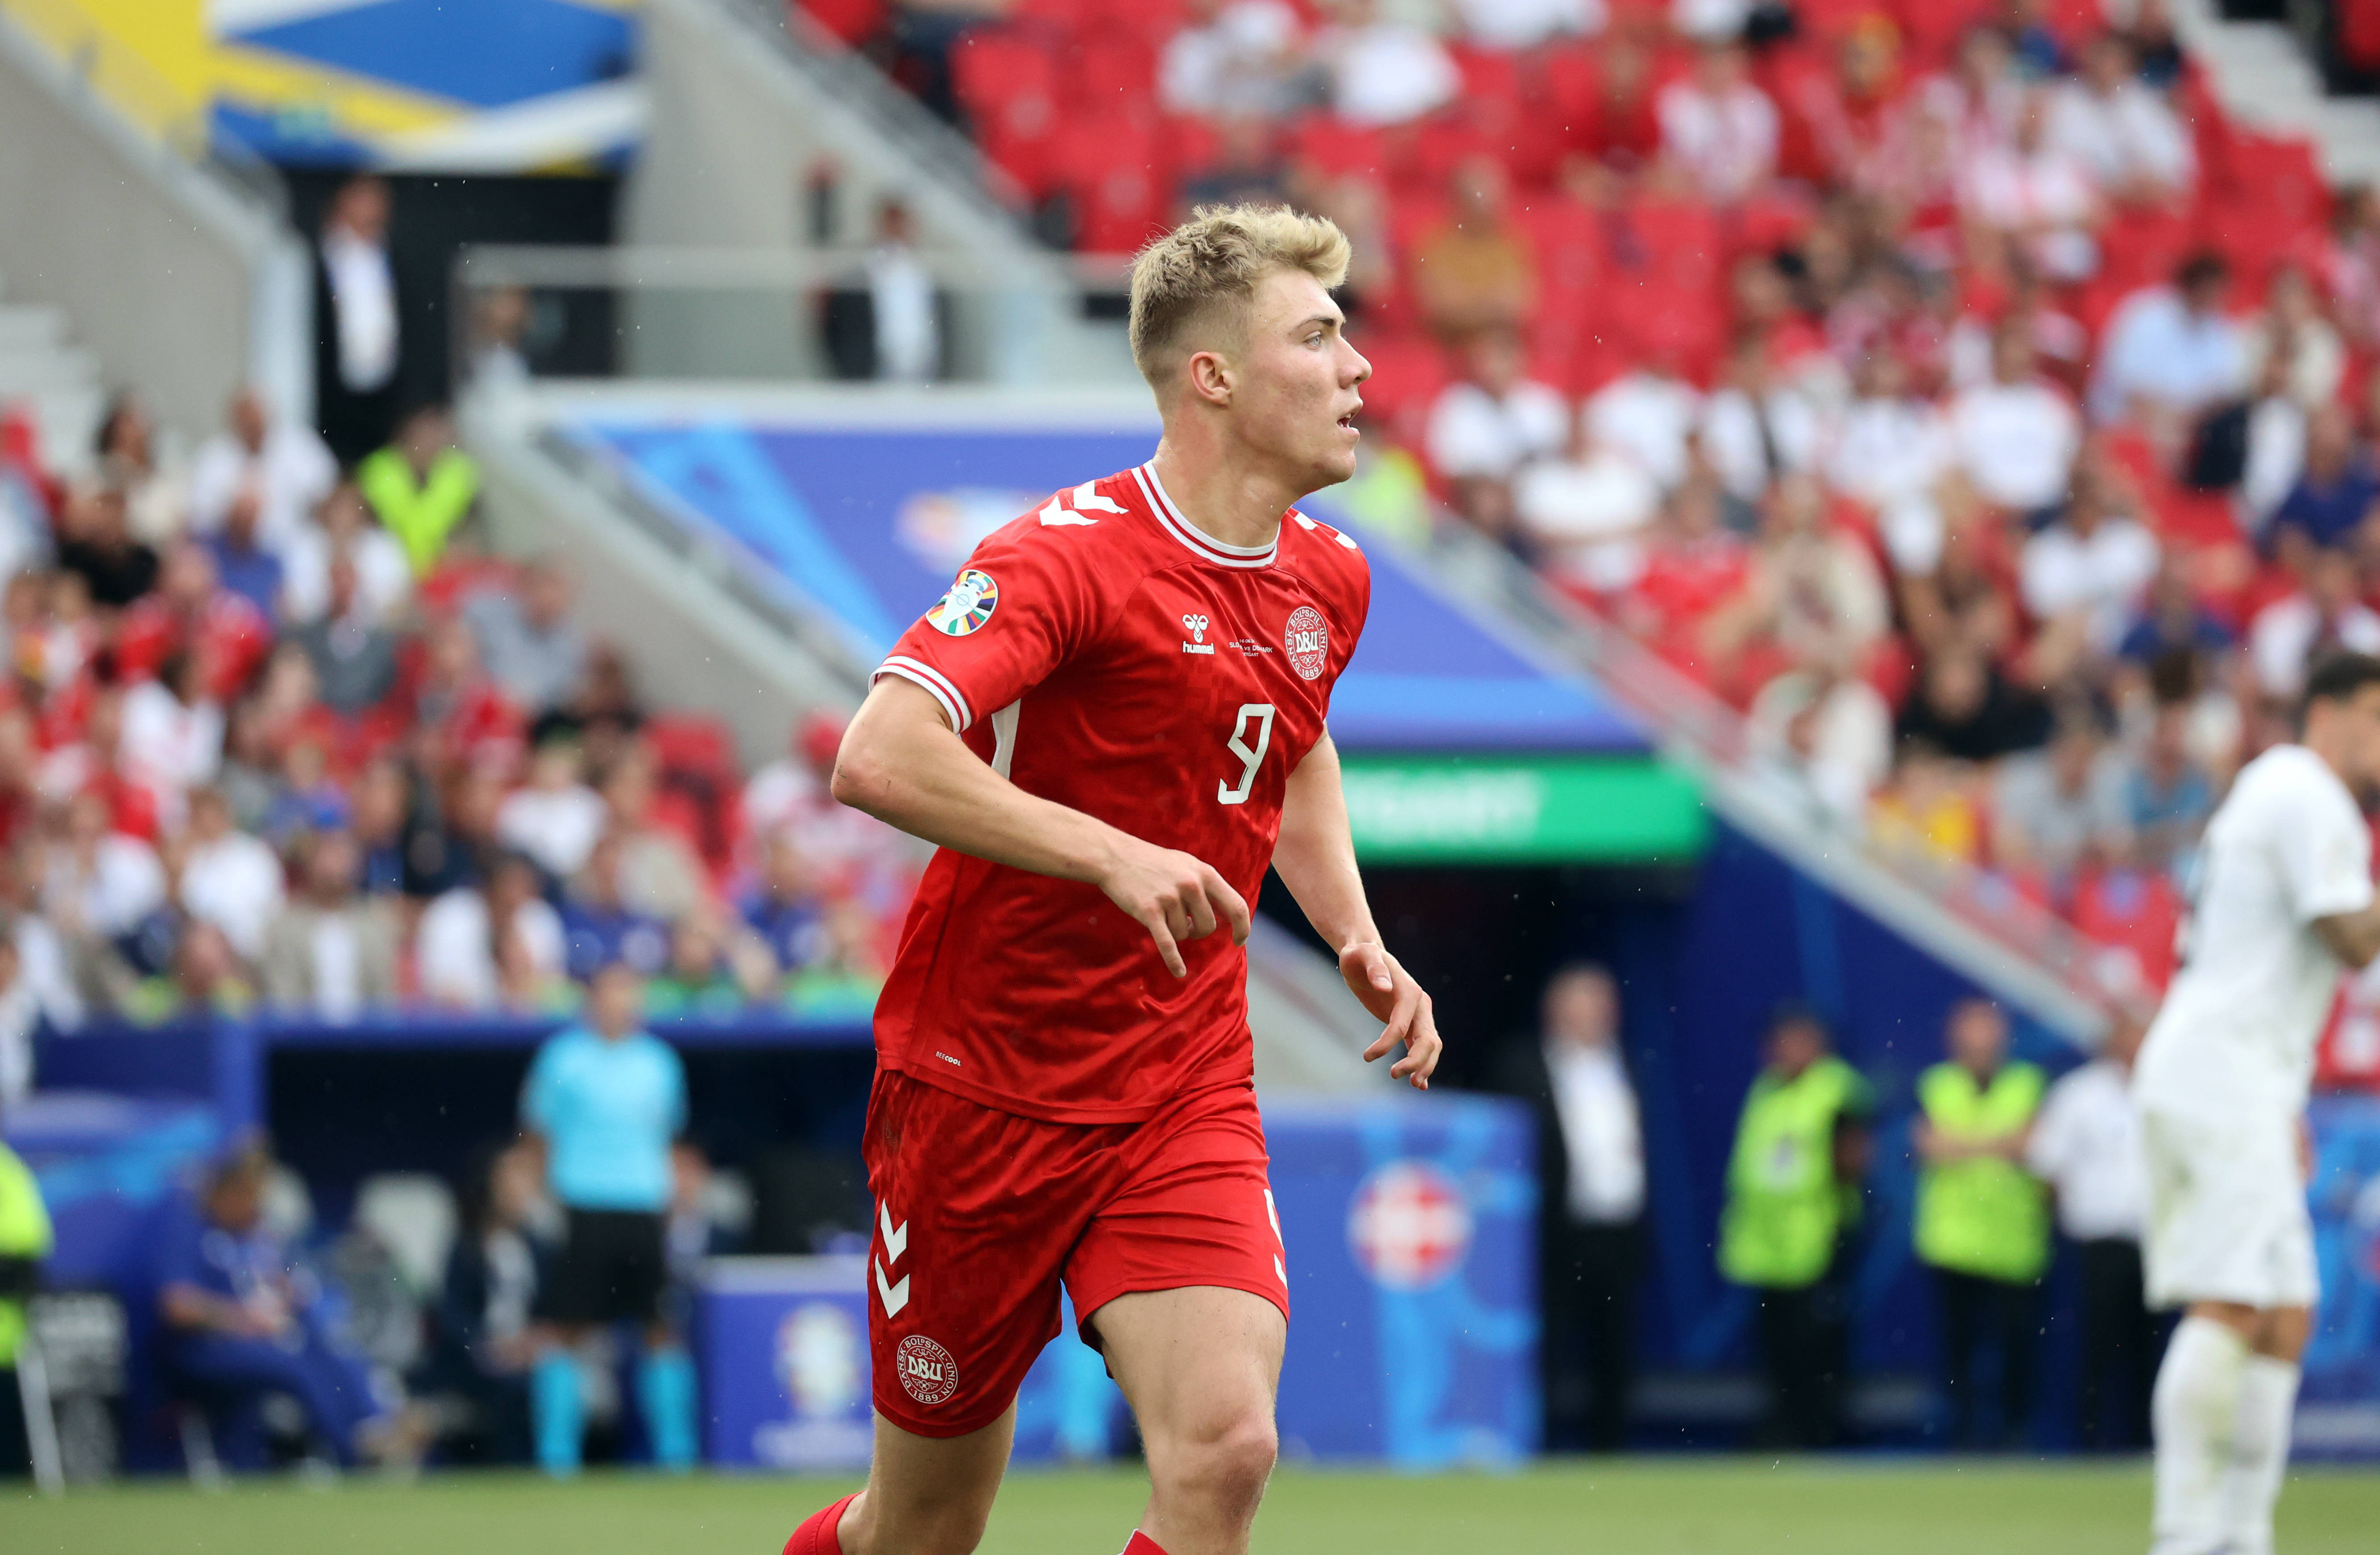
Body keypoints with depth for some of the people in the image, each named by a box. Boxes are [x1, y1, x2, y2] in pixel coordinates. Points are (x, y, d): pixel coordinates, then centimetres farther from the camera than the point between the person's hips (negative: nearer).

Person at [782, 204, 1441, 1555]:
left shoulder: (1329, 582, 6)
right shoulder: (1076, 554, -17)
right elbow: (879, 758, -29)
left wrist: (1357, 940, 13)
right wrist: (1114, 856, -36)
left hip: (1188, 1098, 5)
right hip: (982, 1084, -5)